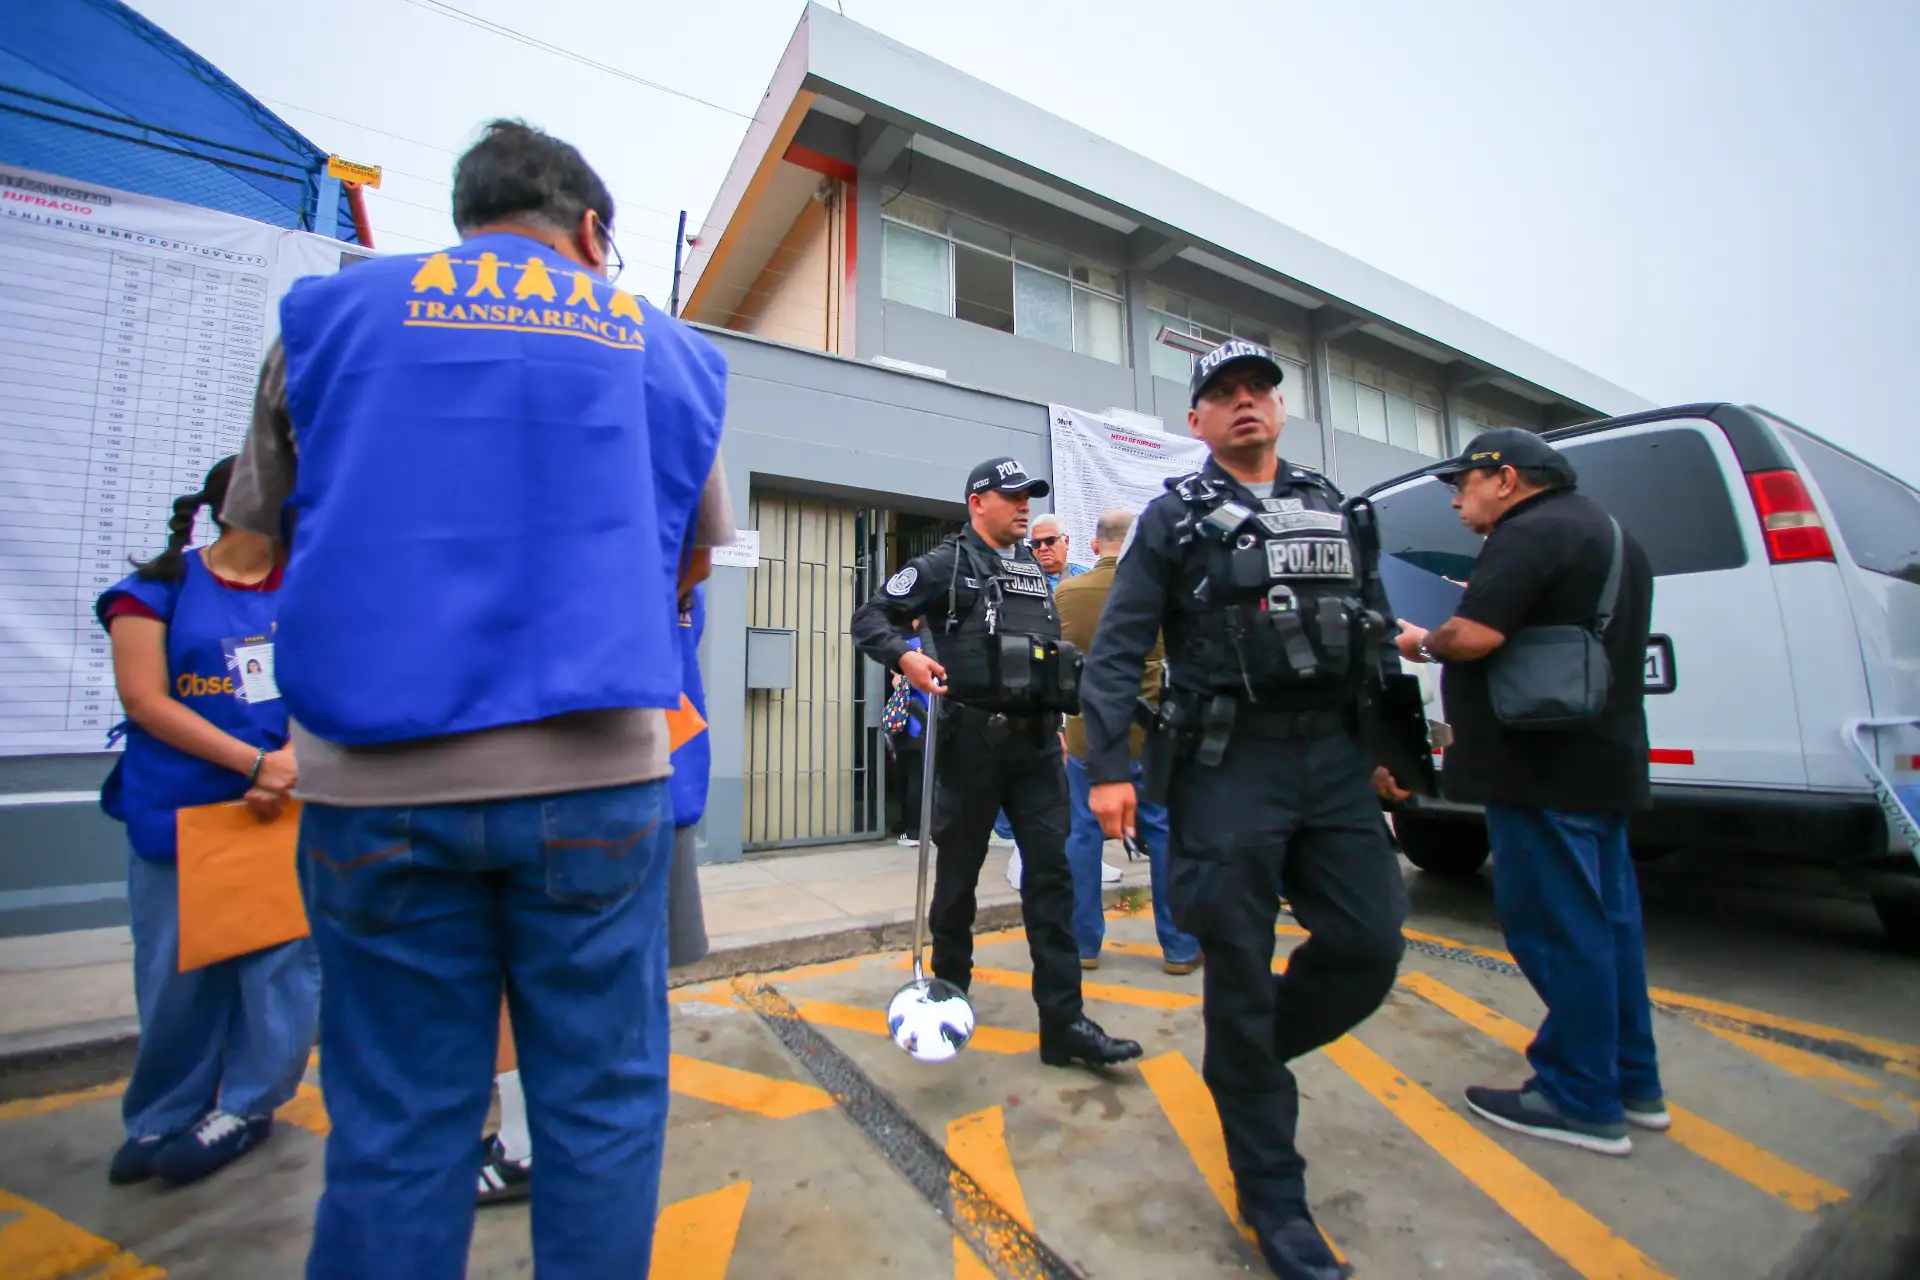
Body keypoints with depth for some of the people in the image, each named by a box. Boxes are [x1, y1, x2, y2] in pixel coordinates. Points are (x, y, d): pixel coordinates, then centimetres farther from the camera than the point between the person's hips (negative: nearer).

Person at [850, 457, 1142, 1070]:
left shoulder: (1035, 572, 17)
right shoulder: (945, 564, -1)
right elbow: (870, 617, -4)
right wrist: (905, 656, -23)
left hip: (1036, 743, 5)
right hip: (973, 740, -5)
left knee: (1051, 873, 1)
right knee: (958, 872, 9)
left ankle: (1063, 1023, 8)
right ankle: (949, 990, 32)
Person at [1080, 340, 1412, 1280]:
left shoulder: (1335, 511, 18)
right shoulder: (1174, 517, 3)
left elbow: (1377, 632, 20)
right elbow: (1118, 648, -5)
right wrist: (1108, 767, -14)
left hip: (1336, 758, 5)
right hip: (1230, 766, -4)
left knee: (1367, 947, 2)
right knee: (1239, 970, 2)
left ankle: (1249, 1059, 31)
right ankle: (1273, 1194, 21)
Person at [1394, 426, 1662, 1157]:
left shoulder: (1530, 531, -14)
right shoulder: (1607, 534, 20)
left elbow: (1475, 635, -26)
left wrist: (1421, 643, -7)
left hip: (1543, 768, -10)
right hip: (1605, 760, 11)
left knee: (1556, 929, -1)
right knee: (1607, 920, 17)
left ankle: (1583, 1102, 10)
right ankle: (1633, 1084, 29)